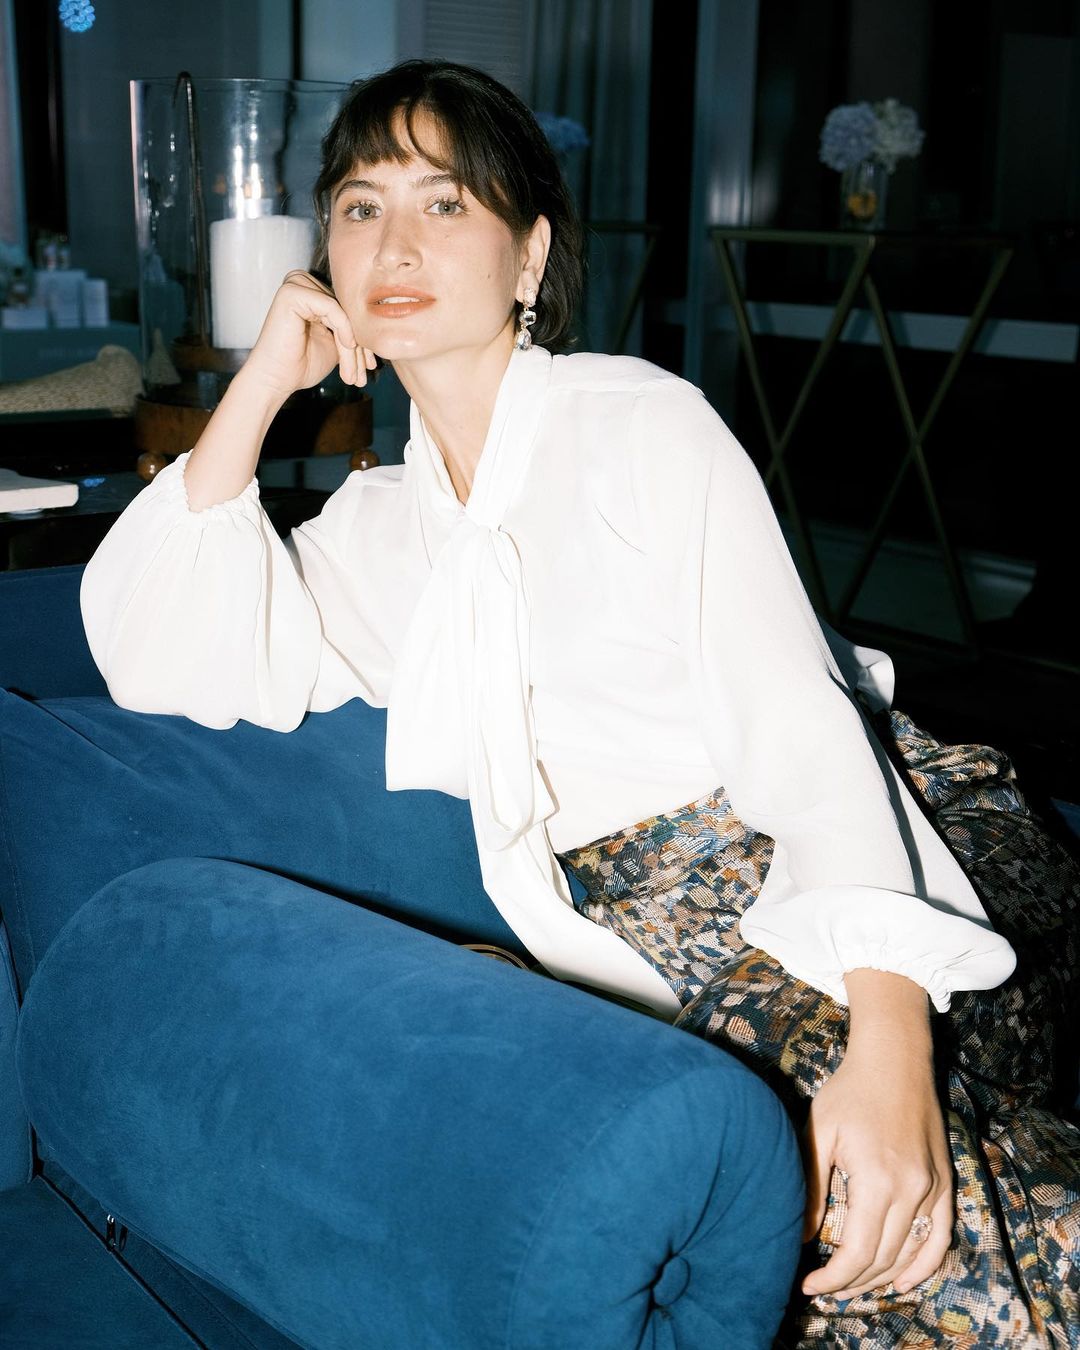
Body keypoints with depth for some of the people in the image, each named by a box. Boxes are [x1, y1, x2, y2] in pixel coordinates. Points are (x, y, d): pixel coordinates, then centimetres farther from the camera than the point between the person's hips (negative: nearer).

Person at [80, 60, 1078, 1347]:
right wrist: (260, 385, 5)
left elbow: (795, 721, -12)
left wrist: (890, 1040, -27)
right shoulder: (374, 525, 16)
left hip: (829, 894, -3)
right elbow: (163, 665, 5)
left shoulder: (643, 421, -1)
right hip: (656, 941, 4)